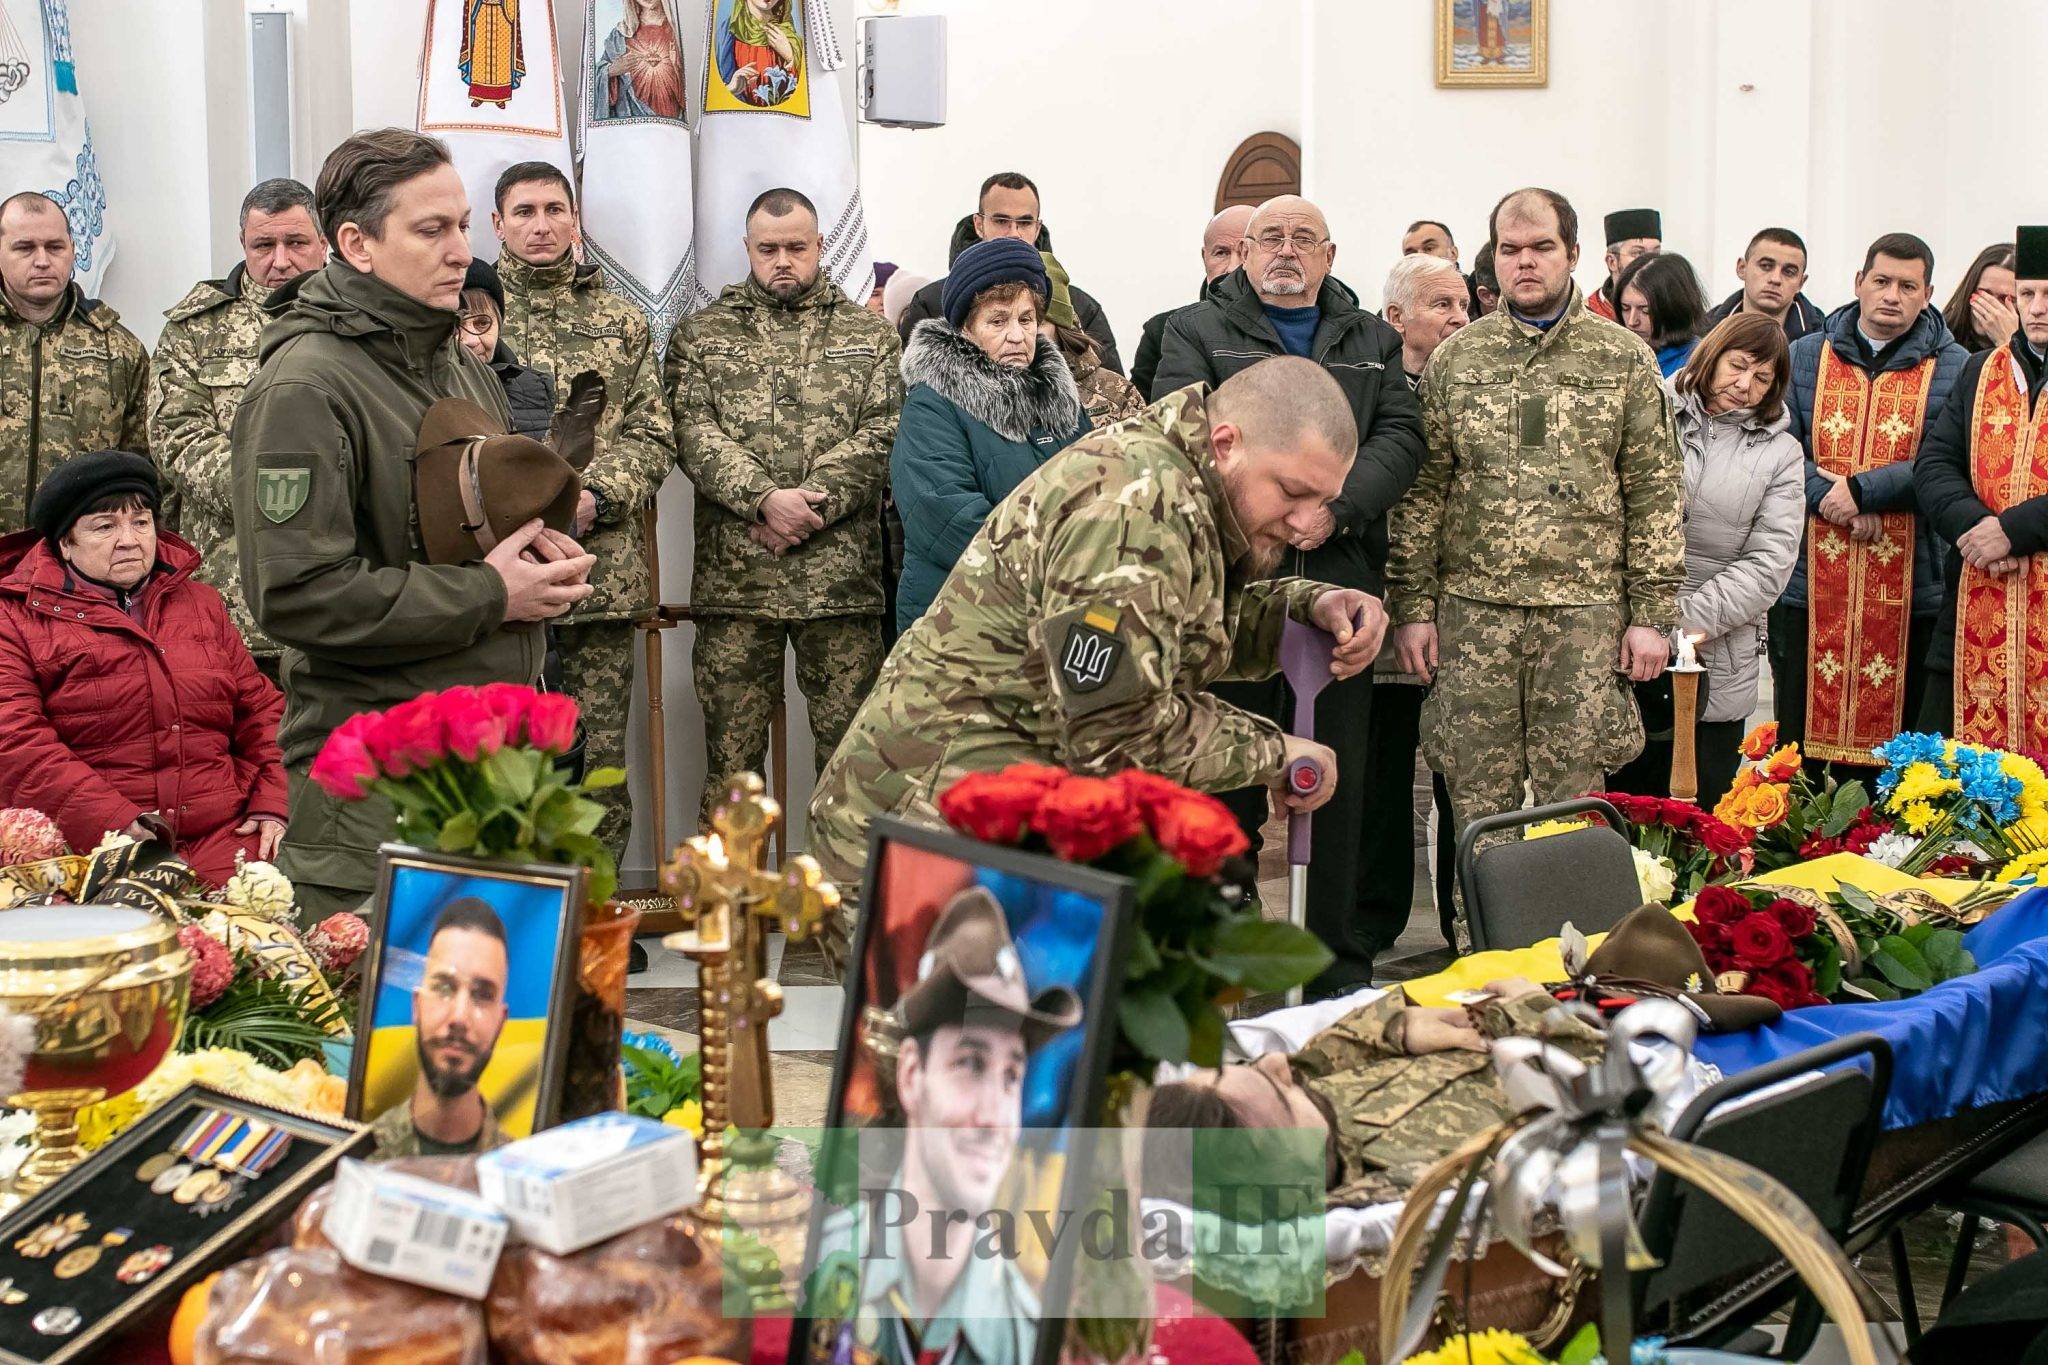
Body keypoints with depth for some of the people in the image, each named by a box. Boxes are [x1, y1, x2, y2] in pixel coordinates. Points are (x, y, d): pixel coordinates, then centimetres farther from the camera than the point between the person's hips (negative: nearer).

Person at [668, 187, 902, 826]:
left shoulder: (869, 334, 13)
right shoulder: (700, 335, 12)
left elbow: (879, 434, 1)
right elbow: (693, 432, -2)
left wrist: (812, 505, -13)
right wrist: (766, 498, -16)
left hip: (842, 574, 0)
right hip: (735, 576, 0)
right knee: (731, 749, 2)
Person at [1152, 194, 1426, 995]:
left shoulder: (1372, 341, 19)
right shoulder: (1197, 334, 9)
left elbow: (1400, 435, 4)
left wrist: (1337, 508, -13)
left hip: (1339, 587, 3)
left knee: (1341, 784, 5)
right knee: (1227, 779, 2)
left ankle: (1343, 972, 13)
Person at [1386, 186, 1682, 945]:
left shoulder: (1624, 359, 6)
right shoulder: (1456, 358, 9)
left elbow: (1655, 495, 4)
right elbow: (1422, 491, 8)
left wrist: (1652, 614, -1)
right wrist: (1412, 604, 2)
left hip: (1585, 609, -1)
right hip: (1473, 608, 1)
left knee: (1573, 795, 1)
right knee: (1477, 797, 3)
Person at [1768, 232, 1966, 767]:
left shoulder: (1954, 368, 3)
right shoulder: (1806, 356, 10)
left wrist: (1861, 490, -16)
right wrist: (1827, 496, -15)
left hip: (1909, 591, -2)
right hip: (1809, 585, 2)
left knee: (1891, 750, 4)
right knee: (1799, 738, 8)